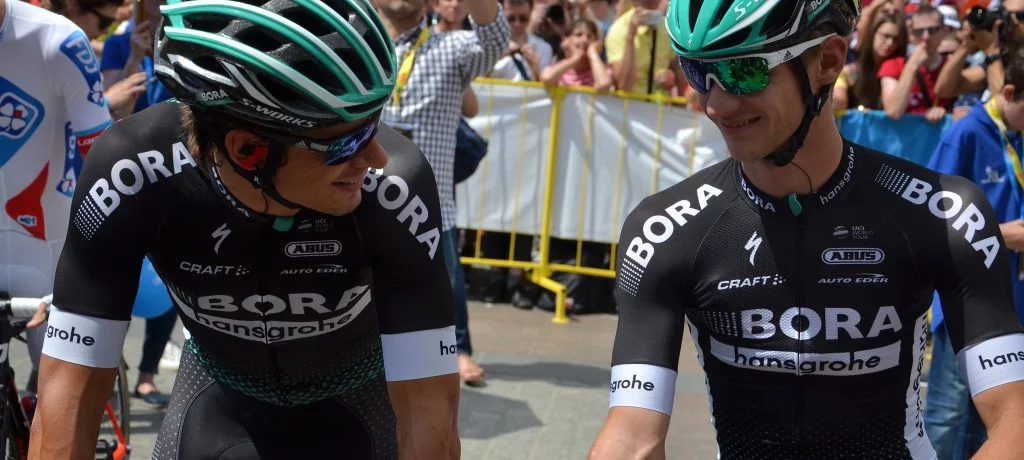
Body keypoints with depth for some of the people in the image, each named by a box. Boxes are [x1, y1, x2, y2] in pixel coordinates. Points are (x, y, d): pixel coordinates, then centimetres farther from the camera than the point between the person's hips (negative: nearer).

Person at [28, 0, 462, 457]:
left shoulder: (395, 187, -35)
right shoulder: (131, 173, -32)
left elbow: (429, 409, -33)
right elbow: (70, 386, -30)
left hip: (356, 398, -1)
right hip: (219, 390, 1)